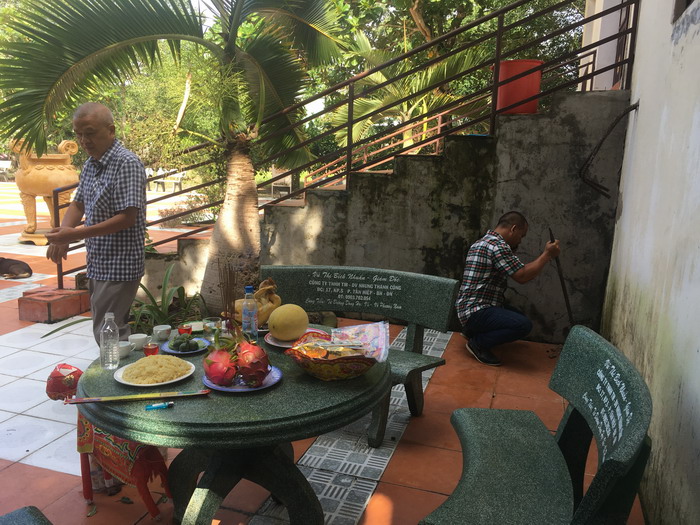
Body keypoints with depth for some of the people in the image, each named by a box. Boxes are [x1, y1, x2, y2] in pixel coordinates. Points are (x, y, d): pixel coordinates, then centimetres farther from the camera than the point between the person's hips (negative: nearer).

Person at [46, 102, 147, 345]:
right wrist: (62, 235, -4)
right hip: (98, 265, 9)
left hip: (119, 268, -9)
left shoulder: (126, 163, -16)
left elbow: (127, 218, -22)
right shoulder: (90, 164, 11)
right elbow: (78, 204, 17)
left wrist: (75, 234, -23)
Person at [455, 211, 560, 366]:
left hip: (469, 308, 11)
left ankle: (473, 331, 17)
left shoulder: (483, 242, 17)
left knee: (518, 316, 23)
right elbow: (522, 276, -18)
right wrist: (548, 255, -7)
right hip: (477, 312, -11)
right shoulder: (497, 245, -16)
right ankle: (478, 343, -8)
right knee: (524, 325, -24)